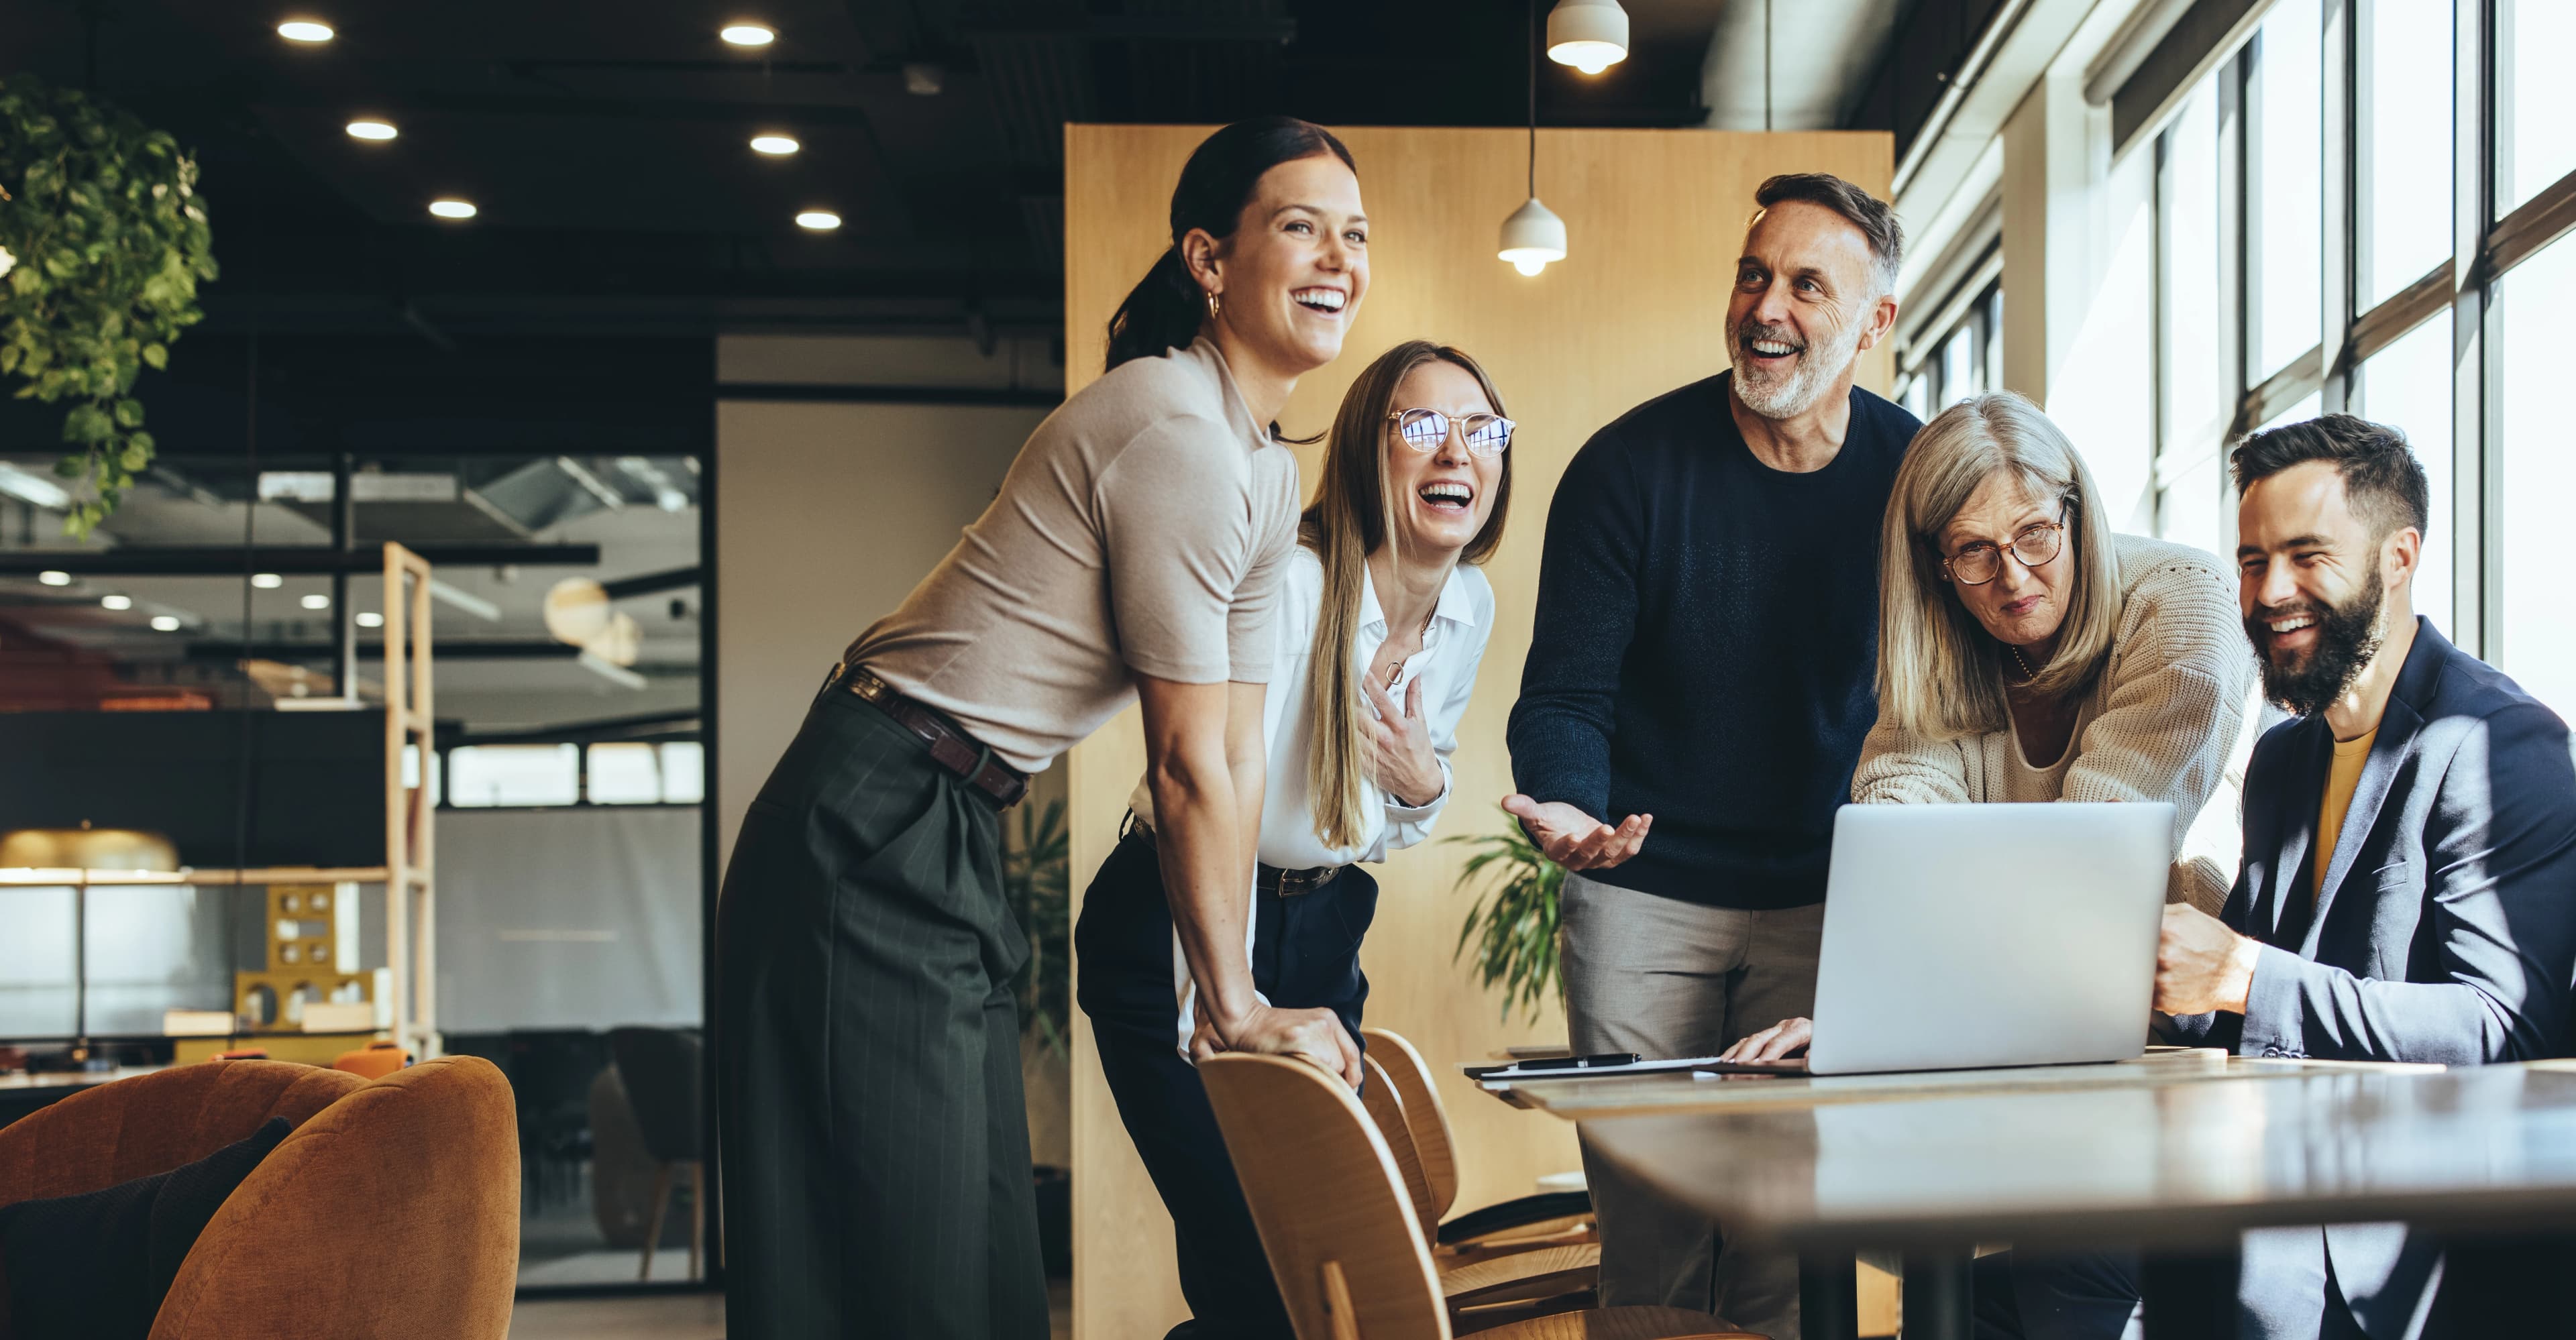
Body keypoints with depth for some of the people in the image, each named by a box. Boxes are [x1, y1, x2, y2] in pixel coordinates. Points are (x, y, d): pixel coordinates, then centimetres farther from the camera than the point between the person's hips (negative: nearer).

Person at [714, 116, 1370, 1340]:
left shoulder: (1266, 471, 13)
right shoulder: (1176, 436, -18)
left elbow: (1238, 758, 12)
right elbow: (1189, 769, -15)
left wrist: (1233, 994, 9)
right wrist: (1235, 1011, -5)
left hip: (954, 844, 10)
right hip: (877, 836, -10)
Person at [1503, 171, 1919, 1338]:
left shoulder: (1915, 476, -1)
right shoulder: (1629, 466, -7)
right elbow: (1566, 694, -7)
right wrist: (1566, 806, -28)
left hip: (1822, 899, 1)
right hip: (1644, 887, -1)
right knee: (1647, 1229, 1)